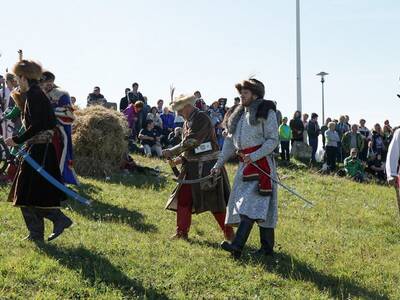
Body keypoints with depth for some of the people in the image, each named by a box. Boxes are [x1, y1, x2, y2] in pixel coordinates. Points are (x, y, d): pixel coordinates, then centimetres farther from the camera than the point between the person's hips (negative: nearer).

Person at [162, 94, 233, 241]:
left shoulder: (201, 118, -15)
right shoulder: (187, 122, 14)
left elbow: (191, 142, -23)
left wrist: (172, 152, -19)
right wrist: (181, 158, 1)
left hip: (208, 166, -9)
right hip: (193, 166, 9)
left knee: (215, 201, -4)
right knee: (183, 198, 8)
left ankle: (229, 234, 7)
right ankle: (182, 232, 15)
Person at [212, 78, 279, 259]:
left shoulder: (266, 112, -3)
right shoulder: (239, 114, 19)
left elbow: (273, 140, -10)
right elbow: (231, 142, 20)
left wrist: (254, 156, -20)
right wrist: (219, 164, 12)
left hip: (261, 162, -8)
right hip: (245, 164, 8)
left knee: (252, 203, -16)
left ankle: (237, 246, -28)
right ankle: (267, 247, 12)